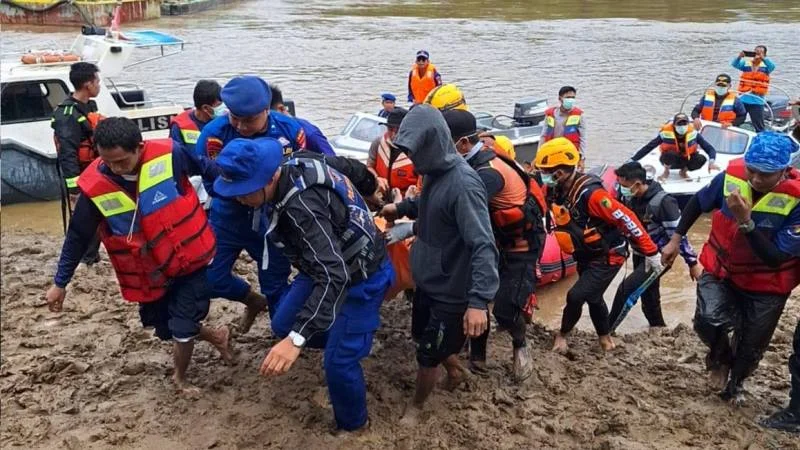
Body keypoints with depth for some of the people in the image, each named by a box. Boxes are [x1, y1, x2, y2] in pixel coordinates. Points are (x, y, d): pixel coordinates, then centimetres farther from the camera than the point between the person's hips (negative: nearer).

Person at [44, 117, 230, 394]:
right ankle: (215, 337, 43)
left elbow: (206, 170, -1)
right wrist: (60, 282, 3)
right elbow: (78, 237, -4)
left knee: (183, 329, 0)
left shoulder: (169, 154, -22)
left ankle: (180, 378, 31)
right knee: (166, 330, 13)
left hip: (190, 259, -2)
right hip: (149, 274, 2)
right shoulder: (94, 186, -18)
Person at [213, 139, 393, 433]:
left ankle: (353, 425, 20)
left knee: (339, 361, -7)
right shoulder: (295, 167, -13)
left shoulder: (301, 205, -39)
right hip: (338, 263, 9)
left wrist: (297, 339, -53)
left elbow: (334, 276, -46)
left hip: (362, 279, -9)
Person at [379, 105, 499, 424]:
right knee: (424, 337, 27)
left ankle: (416, 406, 36)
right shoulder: (435, 172, -2)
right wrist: (401, 208, 13)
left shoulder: (463, 184, -30)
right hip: (428, 280, 9)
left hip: (451, 290, -9)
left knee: (428, 355, 11)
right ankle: (456, 371, 54)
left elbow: (483, 246, -36)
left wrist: (479, 300, -43)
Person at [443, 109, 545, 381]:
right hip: (494, 242, 9)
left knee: (505, 310, -9)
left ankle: (519, 346, 23)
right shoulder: (469, 164, -3)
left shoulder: (488, 172, -32)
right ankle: (477, 356, 21)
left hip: (521, 246, -8)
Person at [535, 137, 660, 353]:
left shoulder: (590, 193, -30)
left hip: (608, 256, -8)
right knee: (592, 297, 21)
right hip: (586, 256, 8)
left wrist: (650, 252, -23)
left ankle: (562, 334, 13)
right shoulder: (557, 191, -7)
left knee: (576, 296, -12)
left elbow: (626, 218, -27)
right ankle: (605, 338, 41)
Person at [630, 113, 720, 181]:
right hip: (670, 161, -3)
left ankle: (684, 171, 7)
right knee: (670, 154, -37)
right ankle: (666, 171, -1)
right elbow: (648, 148, -22)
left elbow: (710, 148, -17)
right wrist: (632, 160, -28)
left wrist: (711, 162, -37)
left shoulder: (693, 133, -18)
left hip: (686, 160, 3)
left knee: (701, 159, -27)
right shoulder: (666, 133, -23)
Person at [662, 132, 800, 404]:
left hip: (766, 286, -1)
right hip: (720, 270, 2)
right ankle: (720, 358, 14)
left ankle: (734, 383, 48)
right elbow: (698, 202, 4)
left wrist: (745, 220, -39)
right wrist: (675, 240, 7)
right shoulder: (733, 175, -18)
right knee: (708, 321, -22)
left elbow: (774, 258, -30)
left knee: (750, 348, 13)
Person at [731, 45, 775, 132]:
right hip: (742, 99, 2)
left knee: (759, 126, 3)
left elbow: (772, 66, -19)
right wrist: (739, 57, -31)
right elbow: (734, 64, -9)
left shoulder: (766, 66, 0)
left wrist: (763, 58, -36)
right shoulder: (745, 63, 5)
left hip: (757, 101, -2)